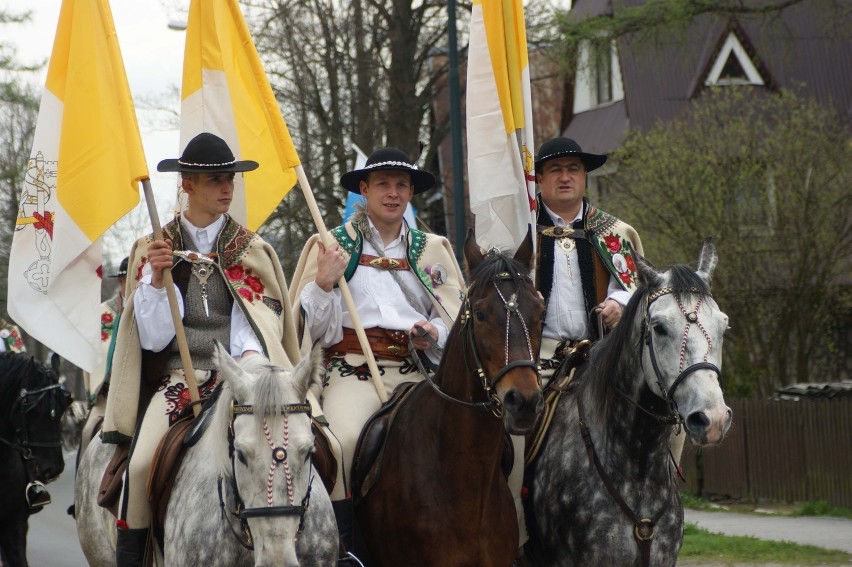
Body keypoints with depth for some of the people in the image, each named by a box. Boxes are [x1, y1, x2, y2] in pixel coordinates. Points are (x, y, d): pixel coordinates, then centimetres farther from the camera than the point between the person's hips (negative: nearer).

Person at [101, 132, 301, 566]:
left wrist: (251, 361, -18)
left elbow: (257, 326, 4)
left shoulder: (254, 253, 13)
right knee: (143, 462, -26)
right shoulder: (153, 250, 11)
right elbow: (154, 338, 4)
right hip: (175, 379, 0)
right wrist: (156, 280, -11)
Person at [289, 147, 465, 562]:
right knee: (343, 438, -34)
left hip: (419, 368, 2)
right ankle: (343, 545, -18)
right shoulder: (334, 245, 13)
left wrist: (435, 332, -5)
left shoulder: (432, 249, 21)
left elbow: (457, 318, 17)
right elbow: (318, 328, 9)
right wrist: (325, 283, -9)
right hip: (354, 367, -2)